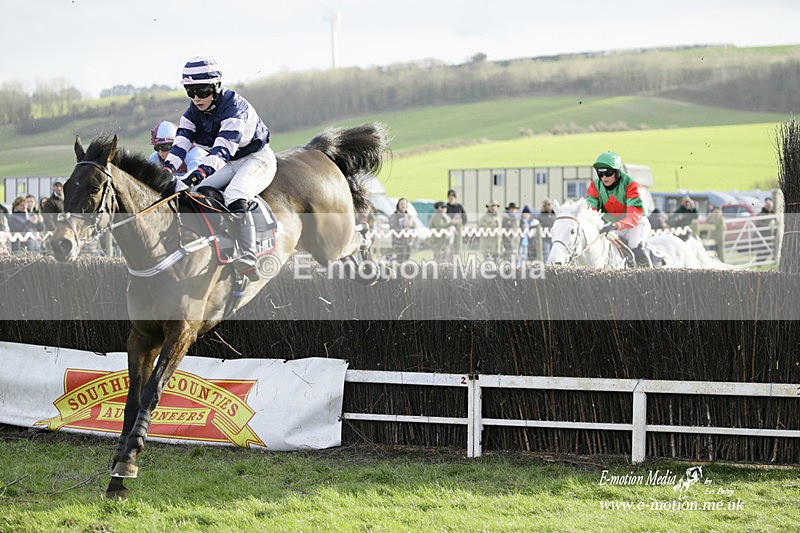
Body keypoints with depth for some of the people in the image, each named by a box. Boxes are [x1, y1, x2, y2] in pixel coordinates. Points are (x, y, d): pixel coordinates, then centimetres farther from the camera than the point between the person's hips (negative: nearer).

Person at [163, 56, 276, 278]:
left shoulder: (234, 106, -27)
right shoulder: (194, 112, -2)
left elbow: (224, 147, -40)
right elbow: (181, 142, -14)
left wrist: (200, 172, -56)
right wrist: (168, 169, -35)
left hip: (258, 159, -8)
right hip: (229, 164, 8)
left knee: (234, 197, -35)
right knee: (190, 192, -11)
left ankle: (249, 261, -39)